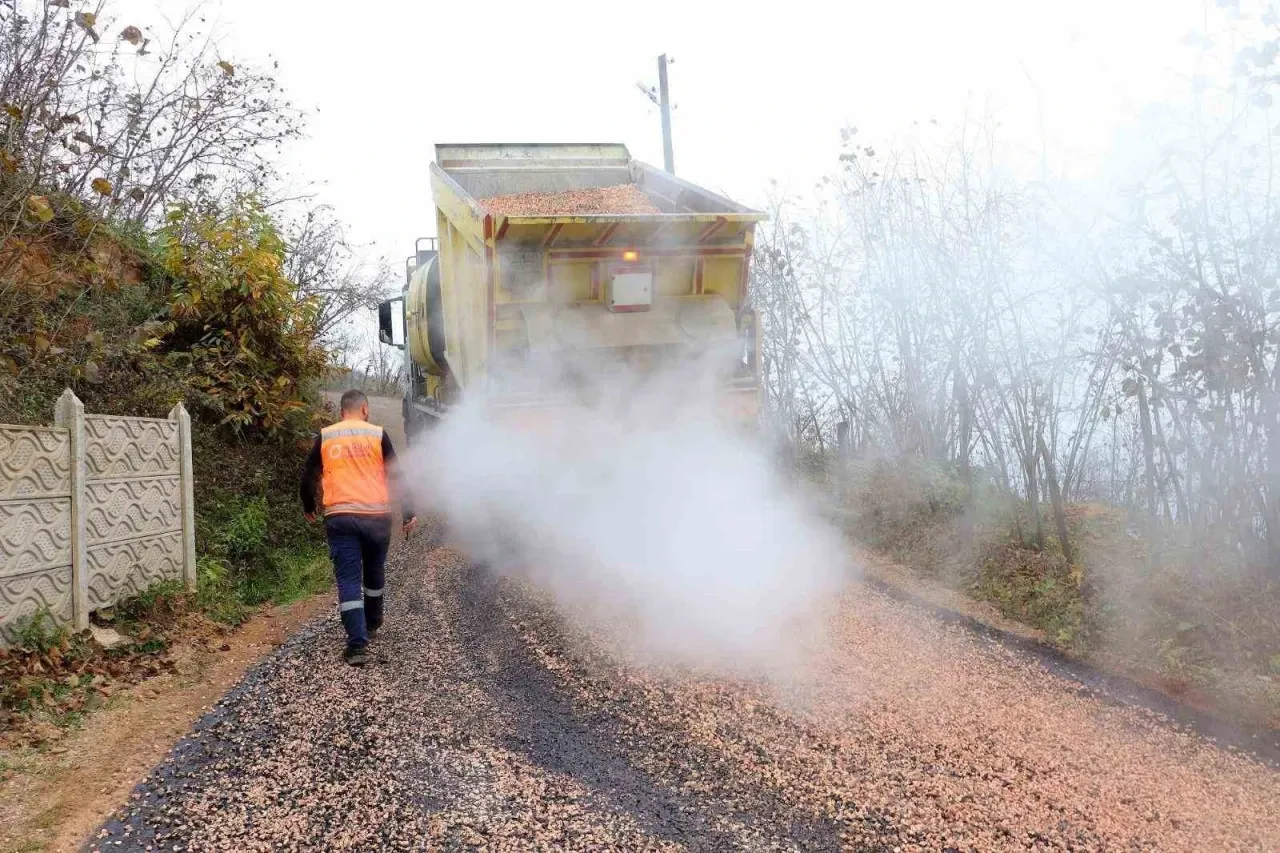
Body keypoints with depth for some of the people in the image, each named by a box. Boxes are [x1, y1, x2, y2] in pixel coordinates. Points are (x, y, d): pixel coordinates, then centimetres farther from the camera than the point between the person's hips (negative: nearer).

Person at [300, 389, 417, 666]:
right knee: (374, 572, 22)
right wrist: (408, 513, 7)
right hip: (377, 516, 1)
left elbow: (309, 477, 11)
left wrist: (309, 508, 28)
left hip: (340, 518, 0)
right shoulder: (377, 434, 3)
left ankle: (358, 644, -11)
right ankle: (371, 625, 38)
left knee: (348, 580, -1)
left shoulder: (325, 437, 6)